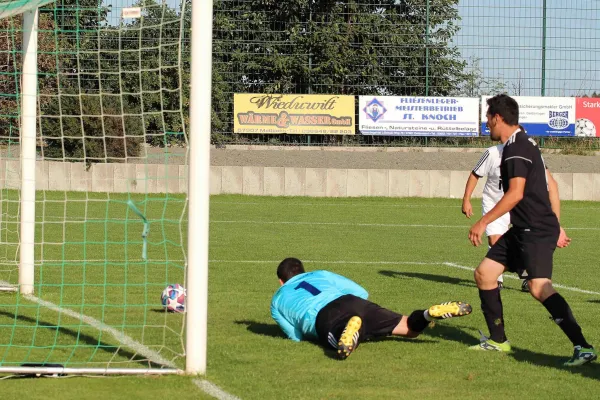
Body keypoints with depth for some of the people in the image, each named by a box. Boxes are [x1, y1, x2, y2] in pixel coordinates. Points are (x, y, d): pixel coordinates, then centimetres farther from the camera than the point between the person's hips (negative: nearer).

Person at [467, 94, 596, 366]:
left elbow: (515, 193, -23)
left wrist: (483, 222, -19)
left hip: (536, 231, -11)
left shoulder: (516, 149, -14)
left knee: (539, 287, -22)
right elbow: (550, 186, 21)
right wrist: (556, 227, 23)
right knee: (484, 273, 13)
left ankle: (583, 348, -27)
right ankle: (498, 340, 21)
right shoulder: (526, 144, 17)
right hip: (523, 231, 11)